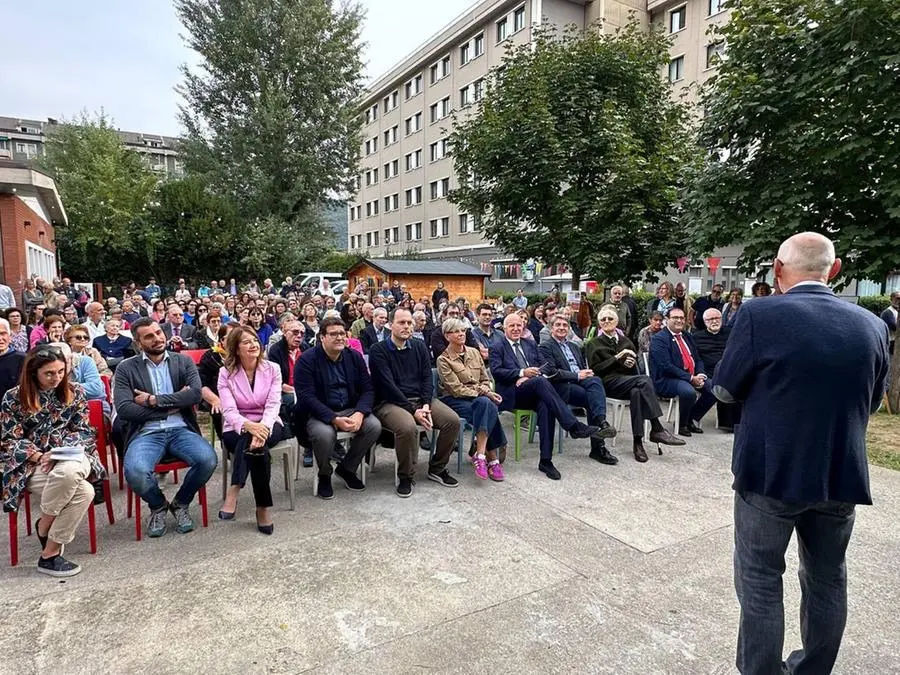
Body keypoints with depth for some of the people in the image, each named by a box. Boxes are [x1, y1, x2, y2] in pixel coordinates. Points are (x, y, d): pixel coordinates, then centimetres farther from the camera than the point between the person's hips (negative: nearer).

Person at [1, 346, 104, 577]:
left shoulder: (74, 392, 7)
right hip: (31, 464, -2)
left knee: (68, 471, -39)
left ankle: (45, 530, -10)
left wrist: (61, 452, -14)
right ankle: (51, 553, -6)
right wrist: (40, 457, -18)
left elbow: (83, 431, 5)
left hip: (70, 458, 2)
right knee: (83, 491, -32)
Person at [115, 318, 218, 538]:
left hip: (181, 429, 1)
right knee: (135, 472, -32)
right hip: (146, 433, -1)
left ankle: (181, 503, 6)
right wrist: (172, 405, -7)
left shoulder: (183, 361, 10)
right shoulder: (126, 368, 6)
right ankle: (158, 506, 5)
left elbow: (196, 394, -5)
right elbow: (124, 409, -6)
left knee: (208, 460, -27)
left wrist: (154, 400, -10)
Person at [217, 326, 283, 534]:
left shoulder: (273, 369, 1)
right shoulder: (226, 373, -1)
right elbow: (229, 410, -13)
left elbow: (273, 405, -10)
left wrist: (263, 428, -32)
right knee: (258, 448, -34)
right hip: (237, 429, -1)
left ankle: (234, 491, -27)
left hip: (268, 426, 1)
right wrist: (249, 425, -35)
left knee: (257, 443, -35)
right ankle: (263, 507, -30)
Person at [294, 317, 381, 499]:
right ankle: (324, 475, -1)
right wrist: (335, 419, -30)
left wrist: (359, 413, -20)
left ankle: (347, 468, 5)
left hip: (350, 410, 4)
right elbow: (306, 397, -18)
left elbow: (367, 389, 2)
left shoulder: (355, 357, 3)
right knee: (324, 434, -35)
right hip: (318, 413, -4)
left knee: (374, 426, -21)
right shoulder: (307, 360, -11)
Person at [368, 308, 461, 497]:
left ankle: (437, 468, 5)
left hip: (420, 399, 5)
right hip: (390, 402, -5)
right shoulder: (378, 350, -4)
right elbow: (388, 386, -12)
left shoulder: (419, 347, 12)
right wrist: (413, 411, -18)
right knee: (408, 426, -36)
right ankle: (405, 476, -10)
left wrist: (426, 405, -12)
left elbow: (427, 378, 6)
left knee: (453, 420, -16)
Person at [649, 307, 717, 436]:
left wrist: (700, 375, -7)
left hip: (693, 377, 8)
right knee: (689, 391, -33)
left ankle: (692, 419, 10)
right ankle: (682, 425, -7)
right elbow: (666, 366, -18)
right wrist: (691, 378, -20)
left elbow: (698, 359, 16)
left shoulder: (687, 336, 19)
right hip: (666, 380, -8)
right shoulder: (659, 339, -8)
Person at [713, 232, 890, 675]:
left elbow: (725, 389, -7)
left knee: (760, 580, 10)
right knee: (827, 580, 21)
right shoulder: (872, 326, -1)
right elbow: (871, 401, 11)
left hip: (770, 472, -4)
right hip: (841, 475, 5)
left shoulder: (759, 316, -16)